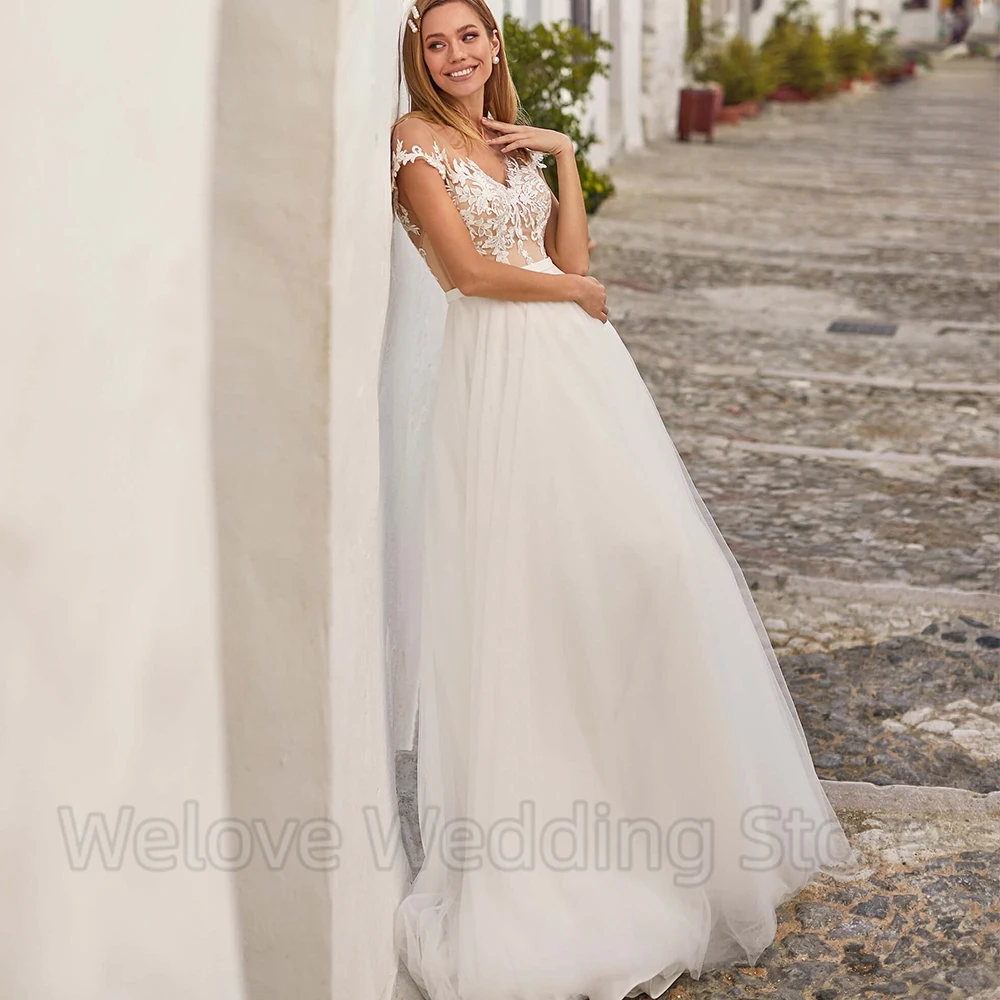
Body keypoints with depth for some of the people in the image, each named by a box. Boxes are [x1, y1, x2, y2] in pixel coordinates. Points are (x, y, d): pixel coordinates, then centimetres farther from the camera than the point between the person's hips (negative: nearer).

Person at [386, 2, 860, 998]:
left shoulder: (516, 140, 19)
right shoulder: (417, 140, -2)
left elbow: (572, 254, 10)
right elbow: (467, 268, -11)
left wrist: (563, 157, 3)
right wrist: (572, 290, -1)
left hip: (577, 360, 7)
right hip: (501, 369, -6)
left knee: (647, 555, 4)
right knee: (525, 577, -5)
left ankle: (655, 779, 18)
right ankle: (532, 803, 7)